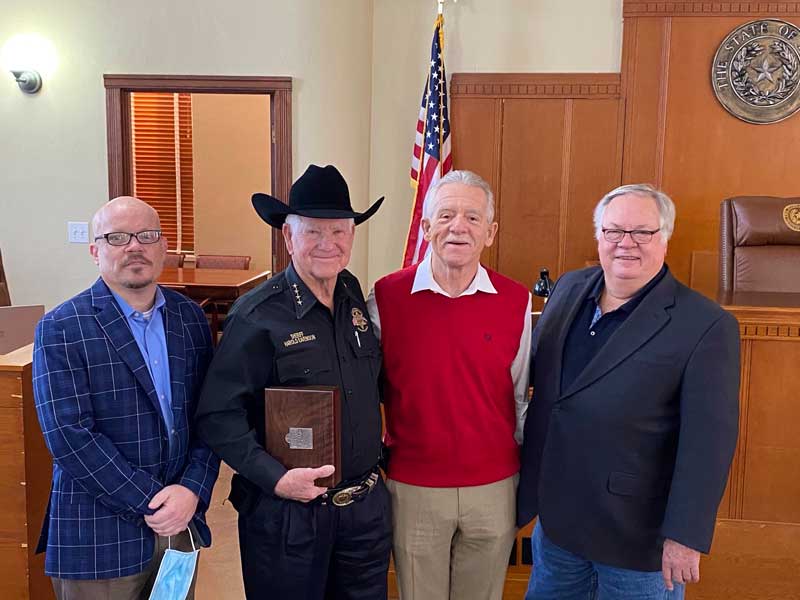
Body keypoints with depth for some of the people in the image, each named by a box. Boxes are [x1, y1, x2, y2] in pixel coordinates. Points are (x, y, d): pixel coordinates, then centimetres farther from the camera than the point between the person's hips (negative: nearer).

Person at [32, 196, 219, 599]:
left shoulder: (190, 319, 4)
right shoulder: (60, 329, -9)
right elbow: (69, 435, -16)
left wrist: (192, 490, -11)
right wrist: (150, 504, -16)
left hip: (181, 521, 4)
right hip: (98, 538, -4)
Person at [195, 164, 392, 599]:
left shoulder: (354, 295, 2)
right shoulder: (256, 316, -16)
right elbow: (217, 416, -16)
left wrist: (379, 443, 7)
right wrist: (276, 478, -23)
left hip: (367, 504, 6)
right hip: (287, 512, -5)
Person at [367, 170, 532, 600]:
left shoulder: (515, 301, -4)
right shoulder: (386, 296, -8)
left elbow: (519, 396, 7)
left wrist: (527, 469, 11)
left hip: (494, 487, 1)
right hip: (413, 489, -1)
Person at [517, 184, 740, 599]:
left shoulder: (706, 326, -17)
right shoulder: (569, 288, 1)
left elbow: (708, 439, -17)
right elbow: (535, 370, 13)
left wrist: (685, 536, -17)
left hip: (638, 534, -5)